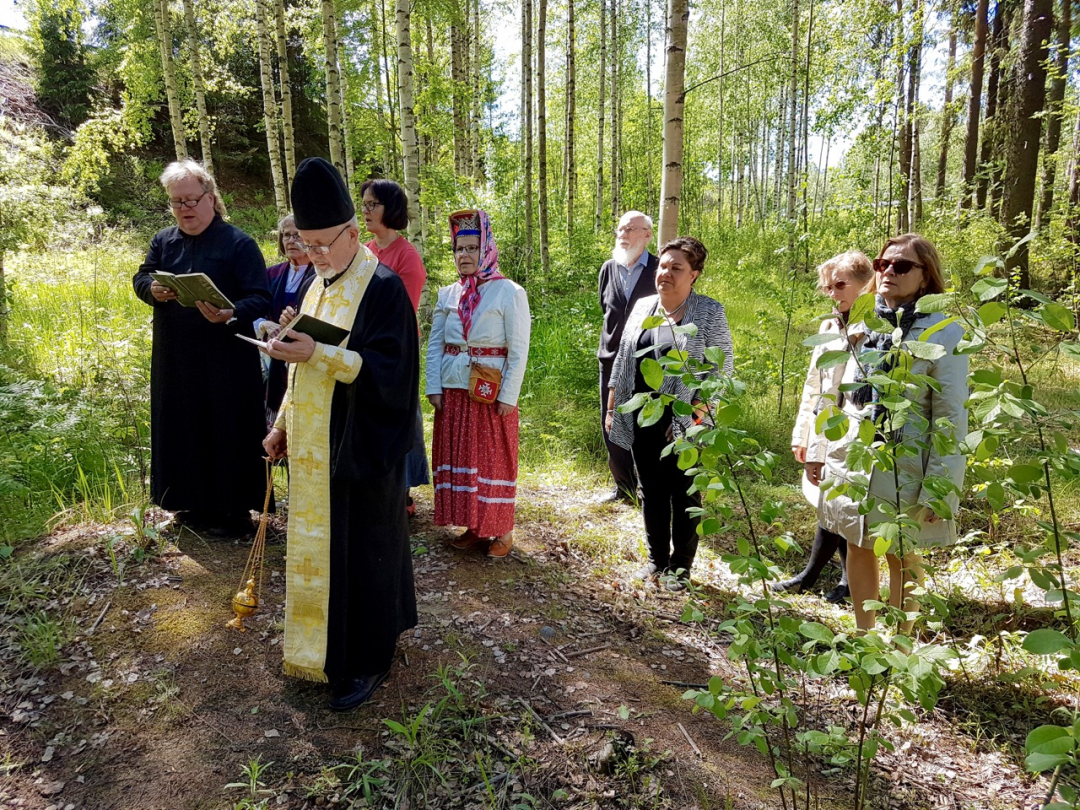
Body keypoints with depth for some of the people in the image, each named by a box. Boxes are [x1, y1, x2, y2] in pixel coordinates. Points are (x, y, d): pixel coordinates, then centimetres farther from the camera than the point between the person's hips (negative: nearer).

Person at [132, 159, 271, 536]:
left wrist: (231, 314, -32)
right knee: (182, 428, 12)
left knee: (226, 430, 0)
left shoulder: (239, 243, -7)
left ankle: (234, 508, 13)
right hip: (174, 359, 6)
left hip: (226, 359, -5)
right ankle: (194, 502, 27)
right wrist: (152, 289, -12)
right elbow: (140, 278, 13)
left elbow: (260, 297, -12)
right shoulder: (163, 241, 10)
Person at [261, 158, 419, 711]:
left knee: (362, 550, 5)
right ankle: (324, 645, 36)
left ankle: (366, 662, 22)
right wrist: (283, 424, 14)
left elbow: (387, 369, -21)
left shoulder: (383, 288, -14)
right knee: (318, 545, 17)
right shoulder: (318, 286, 11)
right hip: (314, 447, 8)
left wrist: (317, 354, -29)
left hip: (359, 450, -8)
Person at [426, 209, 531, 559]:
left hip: (493, 393, -5)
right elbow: (434, 344, 9)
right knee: (457, 457, 9)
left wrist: (508, 397, -14)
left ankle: (502, 530, 17)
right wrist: (433, 387, 0)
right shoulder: (448, 294, 8)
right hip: (453, 391, 5)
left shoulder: (509, 293, -7)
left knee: (495, 459, 3)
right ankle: (473, 526, 23)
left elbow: (519, 350, -10)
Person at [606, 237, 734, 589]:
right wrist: (611, 408, 11)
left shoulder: (709, 312, -6)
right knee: (651, 491, 14)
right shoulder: (643, 307, 8)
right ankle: (657, 557, 31)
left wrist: (696, 412, -15)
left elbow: (723, 369, -6)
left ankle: (681, 566, 24)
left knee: (685, 495, 8)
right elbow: (622, 361, 13)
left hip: (684, 424, -4)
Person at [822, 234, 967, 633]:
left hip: (905, 465, -5)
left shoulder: (943, 333, -9)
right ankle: (862, 637, 32)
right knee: (859, 548, 15)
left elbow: (951, 417, -10)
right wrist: (818, 450, 10)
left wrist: (939, 485, -13)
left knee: (902, 557, 9)